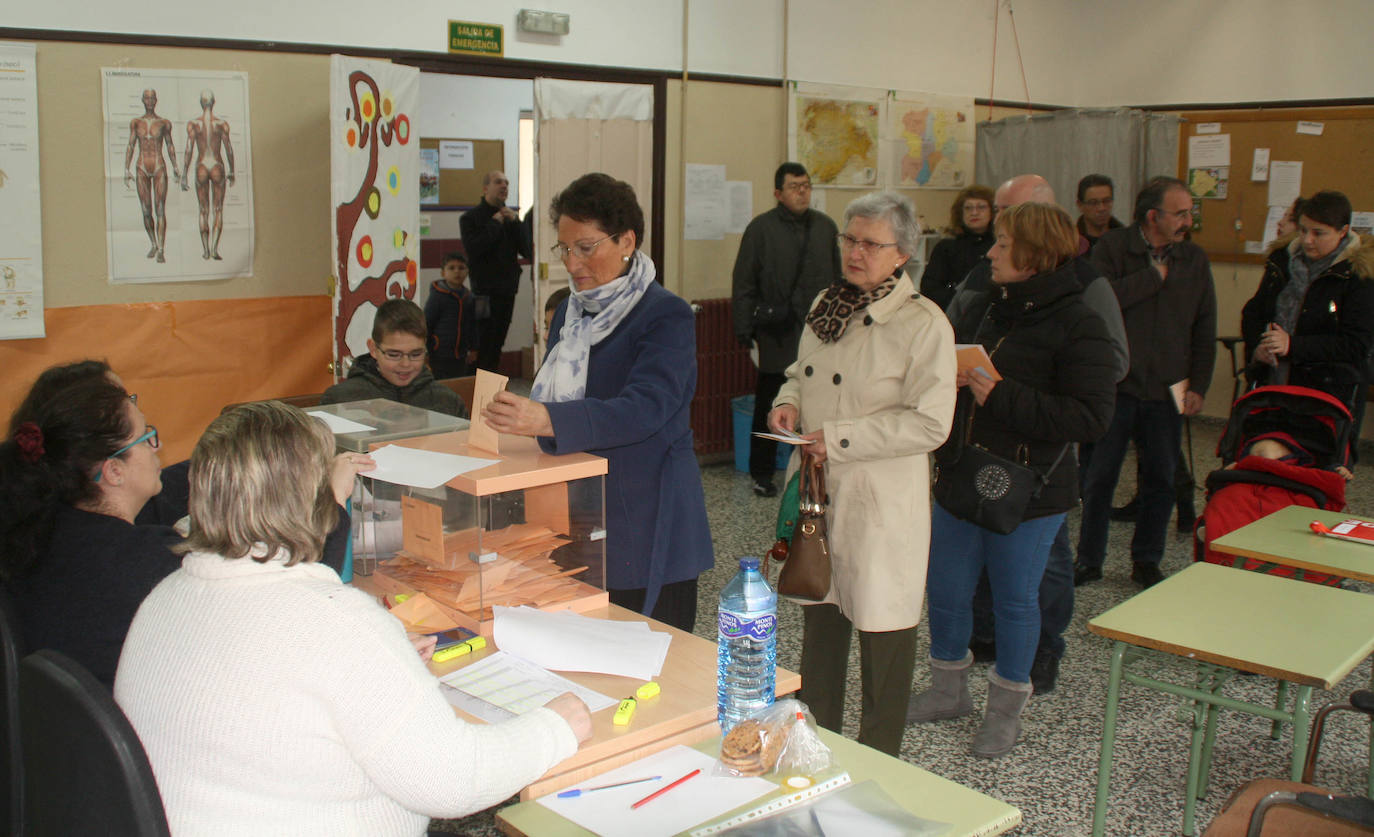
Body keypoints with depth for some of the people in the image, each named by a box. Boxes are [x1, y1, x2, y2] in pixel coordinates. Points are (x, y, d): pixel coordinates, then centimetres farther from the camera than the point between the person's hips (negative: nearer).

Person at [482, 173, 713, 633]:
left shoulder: (666, 316, -9)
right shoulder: (570, 313, 13)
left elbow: (643, 409, -25)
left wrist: (546, 420, -38)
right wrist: (514, 415, 1)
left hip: (647, 528, -6)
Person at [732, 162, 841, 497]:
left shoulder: (825, 227, 11)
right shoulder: (761, 228, -1)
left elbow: (836, 277, 17)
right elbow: (744, 283, -3)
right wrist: (744, 328, -8)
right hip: (777, 334, -3)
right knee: (768, 406, 6)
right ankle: (762, 473, 17)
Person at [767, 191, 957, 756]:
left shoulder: (924, 324, -13)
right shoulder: (826, 306, 8)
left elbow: (930, 422, -19)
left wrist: (838, 438, -19)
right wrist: (787, 404, 0)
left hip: (883, 501, -7)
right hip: (817, 488, 7)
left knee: (883, 621, 4)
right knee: (820, 610, 18)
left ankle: (878, 764, 22)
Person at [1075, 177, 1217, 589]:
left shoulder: (1194, 260, 6)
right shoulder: (1112, 247, -4)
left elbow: (1205, 331, 8)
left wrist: (1198, 385, 1)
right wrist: (1154, 275, -14)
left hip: (1166, 389, 3)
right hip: (1115, 385, -3)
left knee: (1161, 480, 8)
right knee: (1099, 477, 5)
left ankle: (1146, 561, 22)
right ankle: (1089, 559, 18)